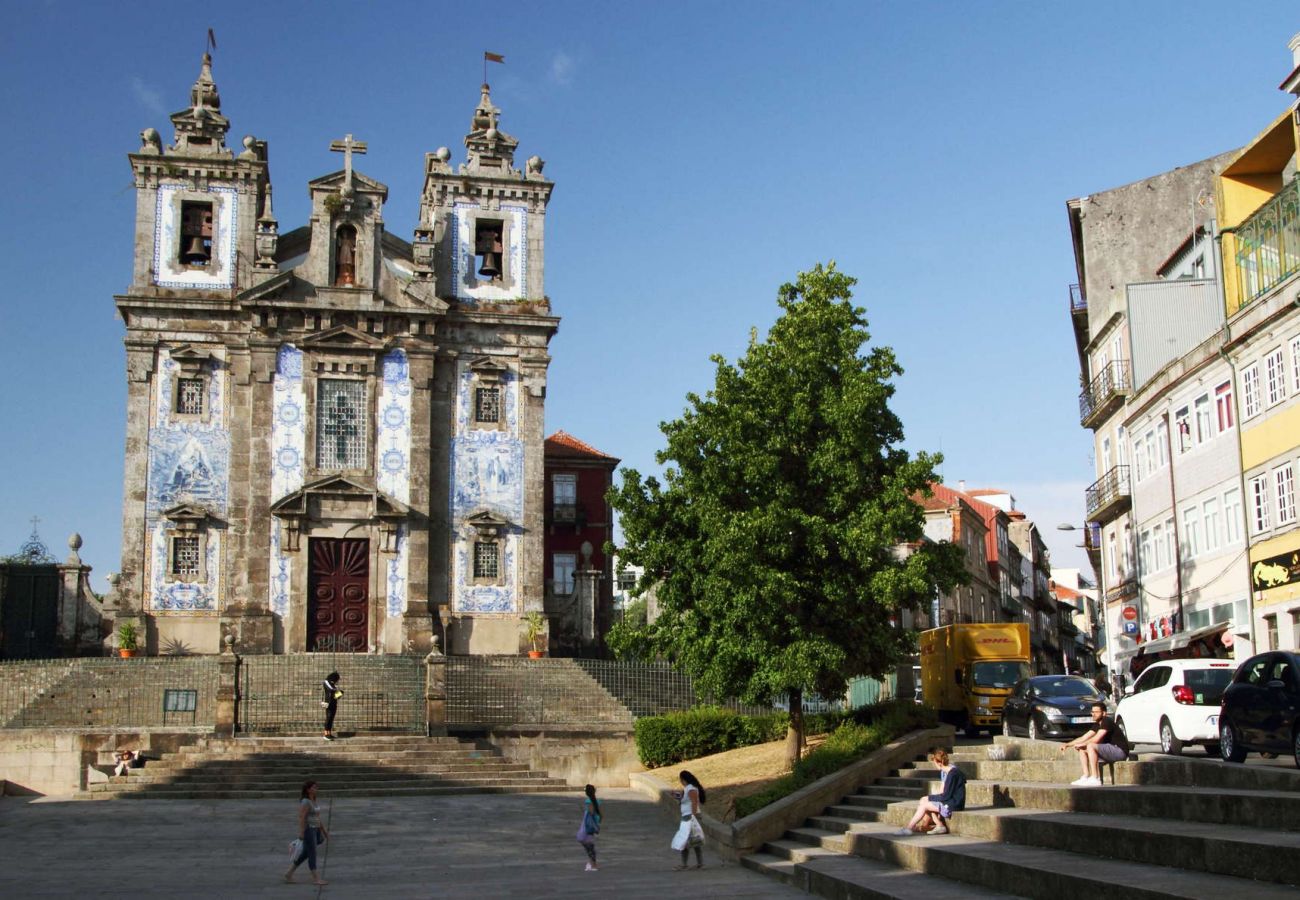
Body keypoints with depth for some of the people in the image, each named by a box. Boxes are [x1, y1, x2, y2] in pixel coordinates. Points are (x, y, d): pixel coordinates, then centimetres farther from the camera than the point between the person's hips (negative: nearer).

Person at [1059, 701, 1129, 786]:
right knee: (1082, 749, 6)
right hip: (1110, 751, 10)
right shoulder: (1097, 725, 13)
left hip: (1120, 751, -10)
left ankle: (1095, 779, -29)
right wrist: (1068, 745, 5)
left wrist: (1081, 744, -12)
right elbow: (1083, 738, 15)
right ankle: (1085, 777, -5)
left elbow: (1096, 739, -24)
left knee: (1090, 746, -28)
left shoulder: (1107, 722, -15)